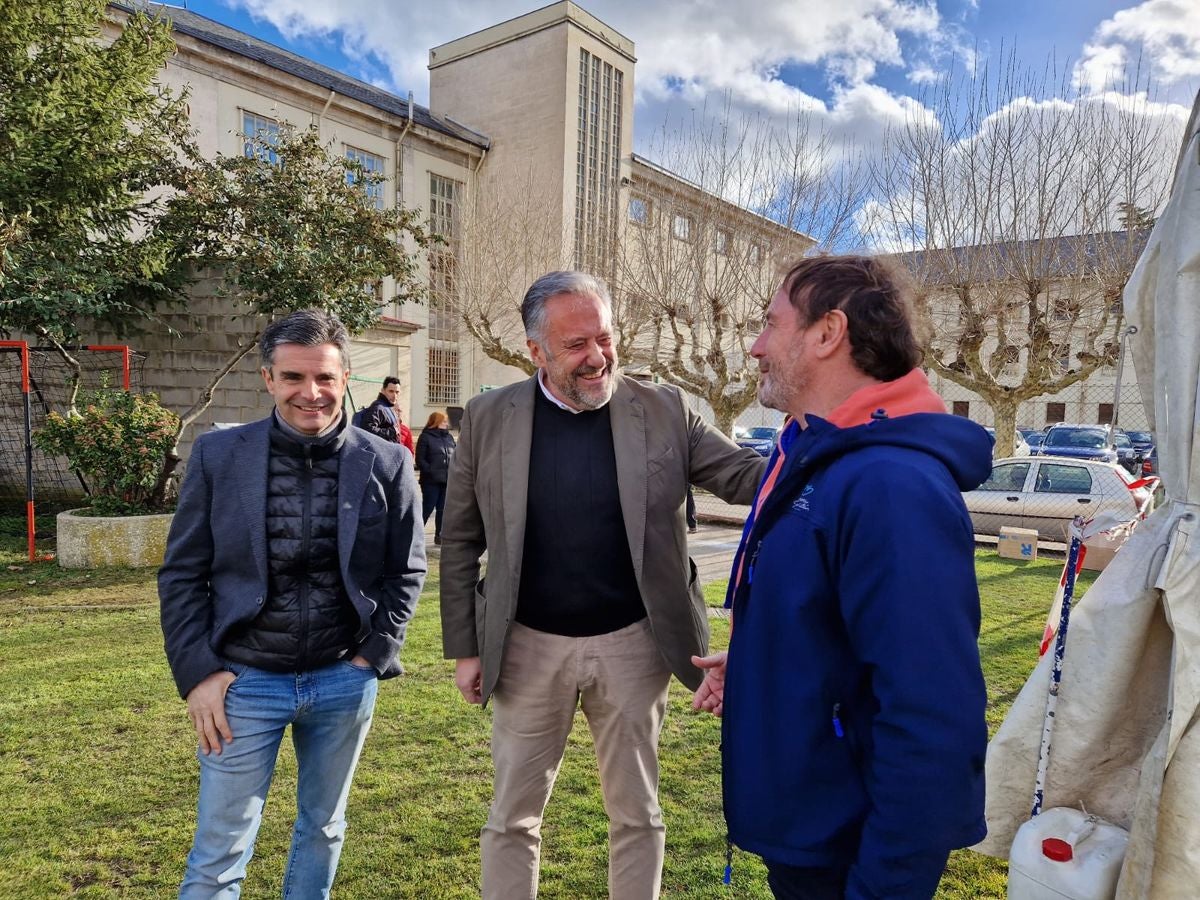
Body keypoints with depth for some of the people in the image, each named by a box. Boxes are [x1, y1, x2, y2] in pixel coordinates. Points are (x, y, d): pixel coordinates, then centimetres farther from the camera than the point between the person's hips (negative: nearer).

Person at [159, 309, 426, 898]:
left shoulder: (385, 464, -5)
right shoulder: (218, 456, -5)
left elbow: (407, 571, 3)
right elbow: (182, 575, 0)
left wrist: (373, 656, -3)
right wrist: (197, 674, -5)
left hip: (345, 682, 1)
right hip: (245, 680, -1)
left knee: (323, 830, 20)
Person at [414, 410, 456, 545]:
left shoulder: (449, 437, 14)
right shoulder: (426, 437, -3)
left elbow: (455, 456, 16)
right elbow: (420, 459, -7)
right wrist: (431, 472, -17)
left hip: (447, 480, 5)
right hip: (431, 481, -5)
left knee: (443, 509, 9)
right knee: (427, 508, -3)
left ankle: (439, 535, 18)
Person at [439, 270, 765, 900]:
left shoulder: (663, 410, -6)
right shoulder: (488, 418, -5)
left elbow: (744, 475, -6)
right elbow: (460, 543, 1)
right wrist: (465, 647, 0)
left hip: (632, 645, 0)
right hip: (528, 646, 0)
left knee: (636, 813, 18)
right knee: (512, 817, 16)